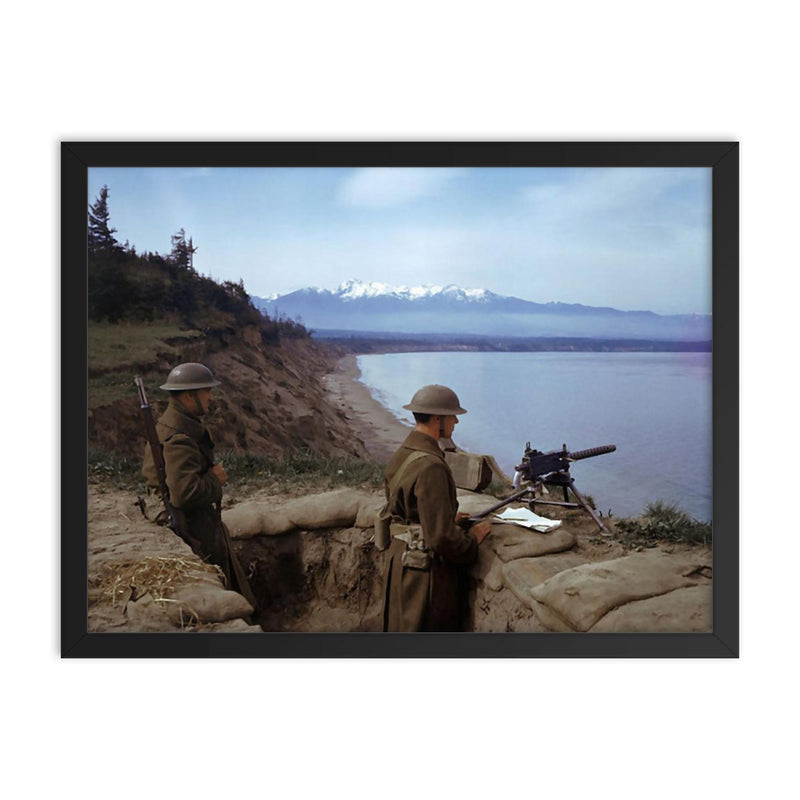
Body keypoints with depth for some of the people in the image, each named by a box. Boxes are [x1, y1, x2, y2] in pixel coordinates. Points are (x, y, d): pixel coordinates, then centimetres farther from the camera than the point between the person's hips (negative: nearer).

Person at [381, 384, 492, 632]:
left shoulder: (400, 456, 4)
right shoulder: (430, 466, -25)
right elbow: (442, 538, -26)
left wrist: (450, 518, 15)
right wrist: (472, 539, -7)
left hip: (399, 563, 9)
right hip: (426, 573, -9)